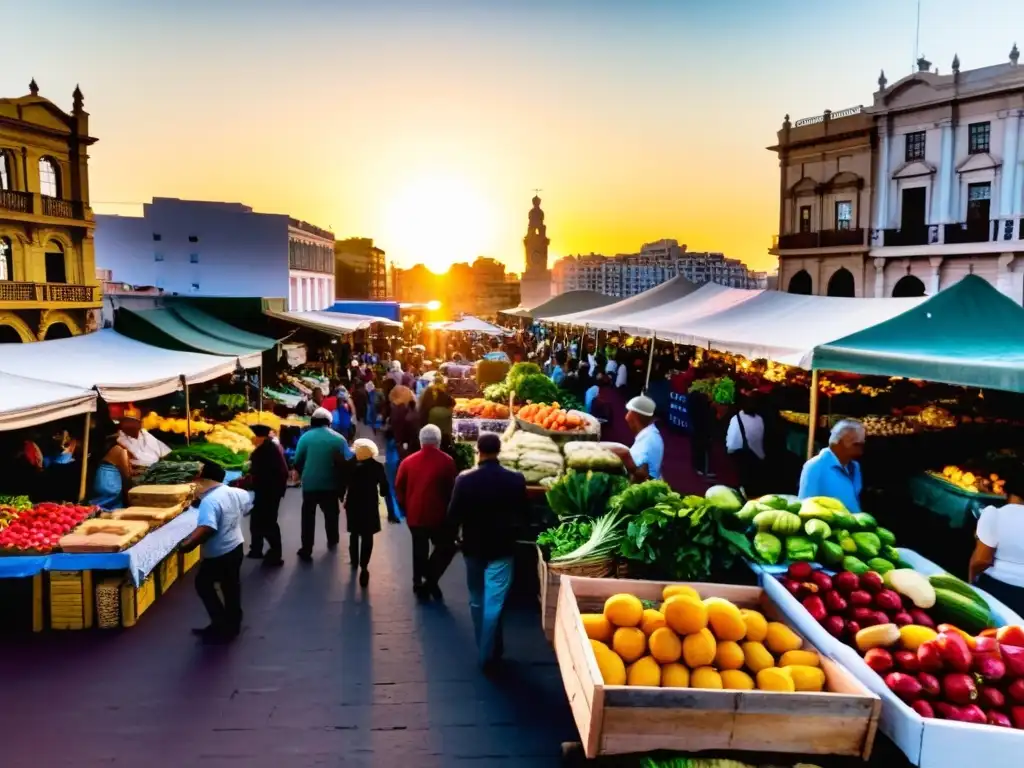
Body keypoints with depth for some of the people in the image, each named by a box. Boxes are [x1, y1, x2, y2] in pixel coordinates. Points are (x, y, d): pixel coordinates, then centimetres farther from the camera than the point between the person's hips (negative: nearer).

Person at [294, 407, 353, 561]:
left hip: (309, 483, -1)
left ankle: (306, 550, 8)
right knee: (331, 513, 21)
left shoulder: (306, 437, -6)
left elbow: (297, 461, -6)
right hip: (330, 484, 1)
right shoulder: (339, 438, -3)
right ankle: (332, 541, 39)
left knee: (308, 517, 8)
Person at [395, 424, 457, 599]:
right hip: (439, 516, -4)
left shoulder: (408, 462, 0)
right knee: (446, 548, 14)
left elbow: (399, 488, 5)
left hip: (415, 515, 4)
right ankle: (430, 579, 4)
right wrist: (451, 512, 7)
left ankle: (419, 584, 24)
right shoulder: (447, 461, -10)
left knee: (419, 550, 18)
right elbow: (453, 489, -7)